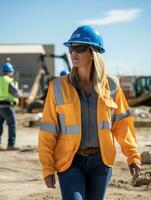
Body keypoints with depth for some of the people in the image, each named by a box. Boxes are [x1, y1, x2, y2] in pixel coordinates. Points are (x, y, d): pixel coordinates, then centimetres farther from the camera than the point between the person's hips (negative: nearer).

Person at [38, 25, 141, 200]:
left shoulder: (110, 86, 1)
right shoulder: (58, 87, -4)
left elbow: (121, 123, 7)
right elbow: (48, 131, -3)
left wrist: (133, 156, 0)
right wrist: (48, 168, -6)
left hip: (101, 161, 2)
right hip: (70, 161, -2)